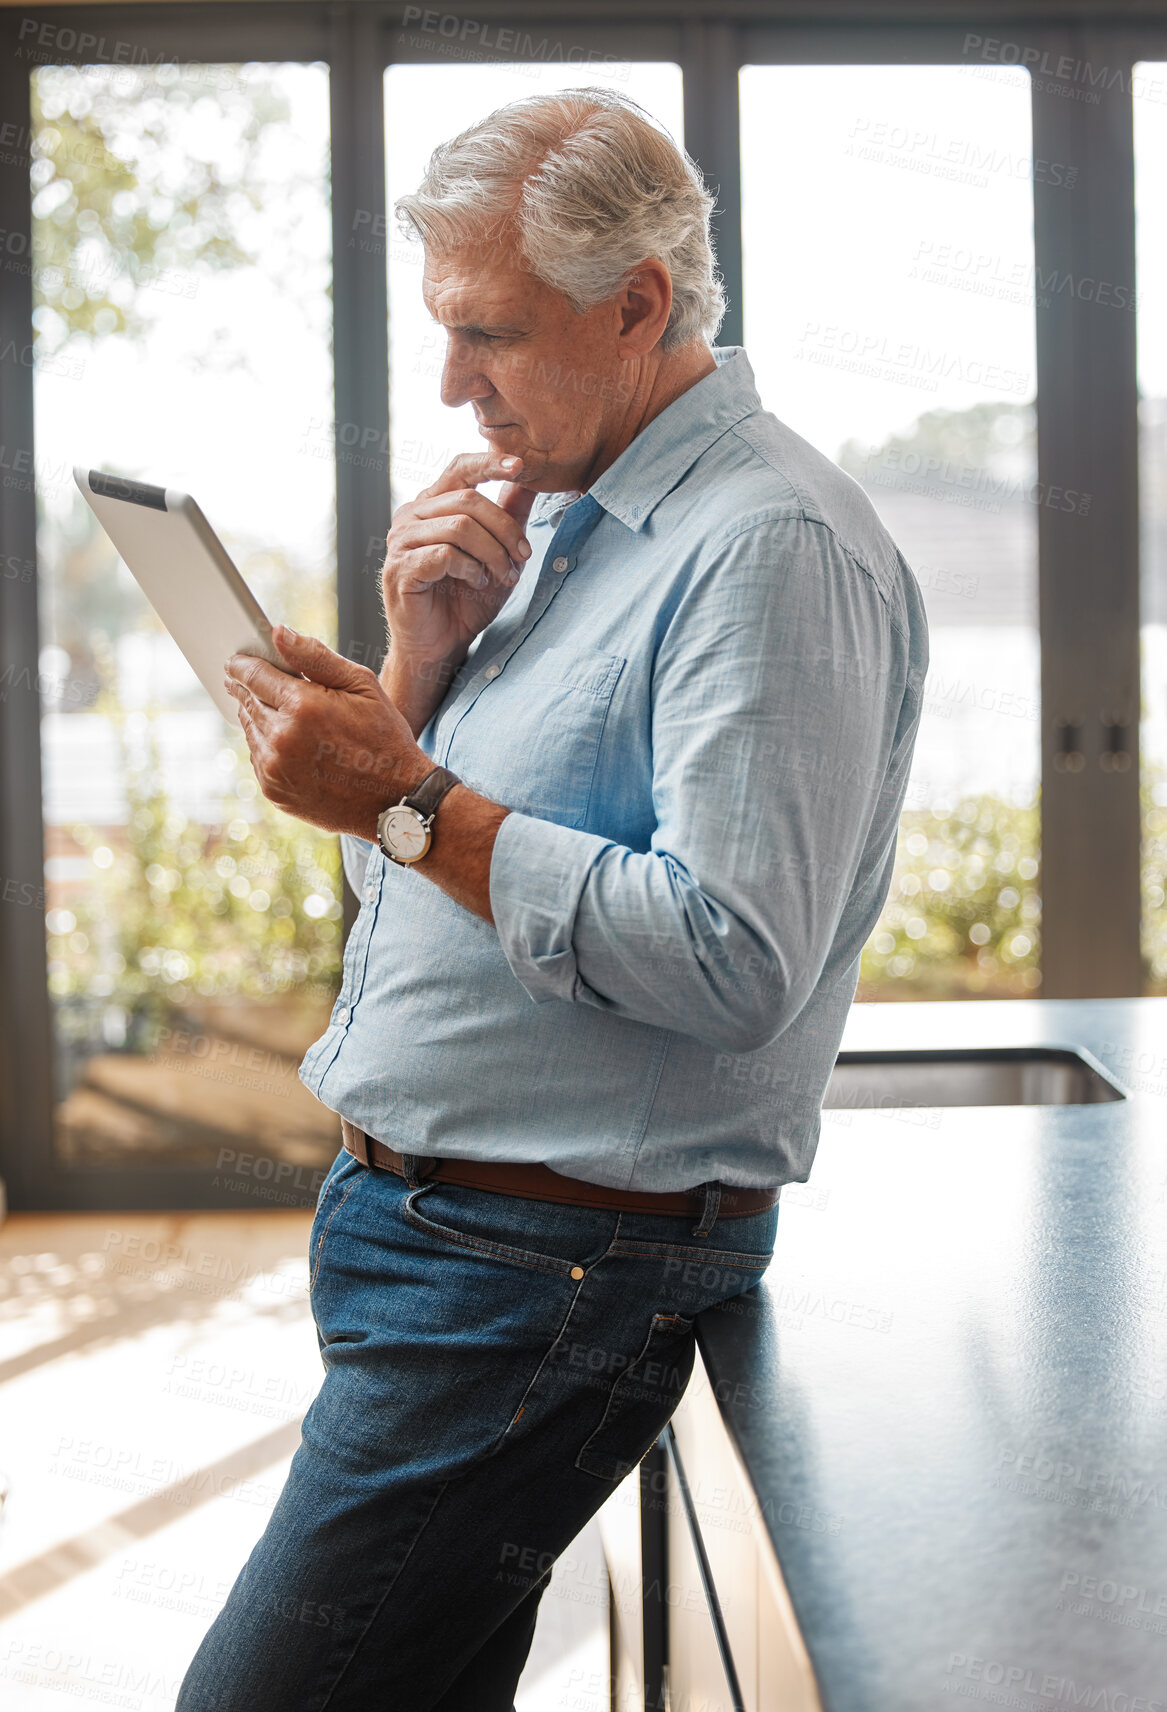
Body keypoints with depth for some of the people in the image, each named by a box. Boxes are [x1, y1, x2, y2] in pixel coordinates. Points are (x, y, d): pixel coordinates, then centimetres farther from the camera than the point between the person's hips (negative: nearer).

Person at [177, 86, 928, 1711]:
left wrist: (409, 799, -21)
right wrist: (423, 658, -2)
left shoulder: (774, 547, -16)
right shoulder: (552, 516, 14)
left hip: (552, 1265, -9)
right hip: (401, 1215, 9)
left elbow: (735, 963, -26)